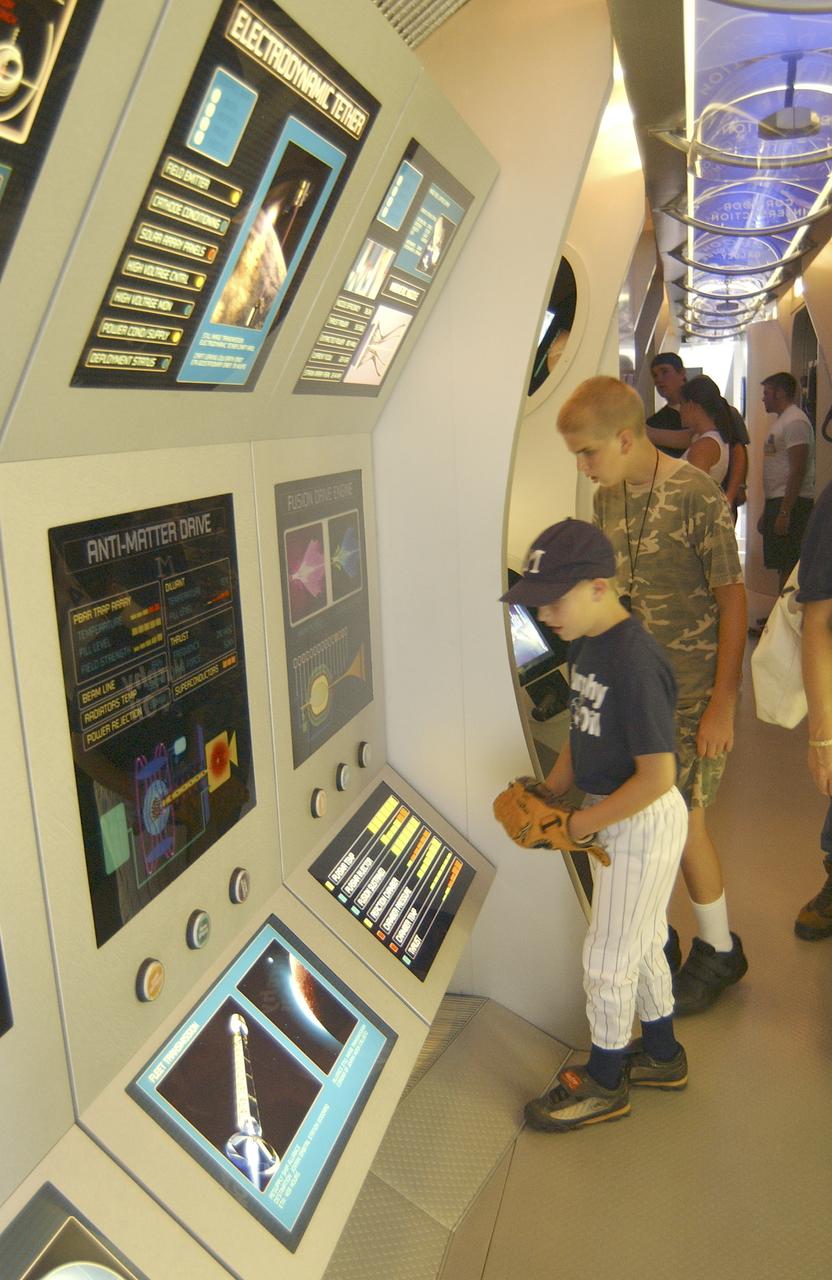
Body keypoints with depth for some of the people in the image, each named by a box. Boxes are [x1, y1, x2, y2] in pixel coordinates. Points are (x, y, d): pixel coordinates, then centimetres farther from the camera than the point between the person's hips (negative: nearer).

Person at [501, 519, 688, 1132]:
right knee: (642, 943, 24)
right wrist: (548, 795, 2)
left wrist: (579, 825, -21)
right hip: (616, 815, 9)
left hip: (644, 823, -9)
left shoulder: (635, 665, -29)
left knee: (608, 957, 7)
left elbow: (656, 777, -28)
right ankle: (661, 1056, 45)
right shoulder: (588, 645, 0)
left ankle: (604, 1082, 29)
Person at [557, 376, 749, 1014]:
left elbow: (732, 600, -14)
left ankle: (719, 950, 24)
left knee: (681, 819, 1)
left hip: (692, 691, -6)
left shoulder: (697, 495, -16)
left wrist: (722, 703, -14)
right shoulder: (608, 498, 5)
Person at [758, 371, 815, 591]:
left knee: (788, 566, -10)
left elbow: (798, 470, -19)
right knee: (782, 566, 11)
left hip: (791, 503, -10)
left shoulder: (795, 422, -12)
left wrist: (784, 512, -23)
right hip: (777, 501, 10)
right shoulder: (781, 421, 21)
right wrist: (766, 513, 22)